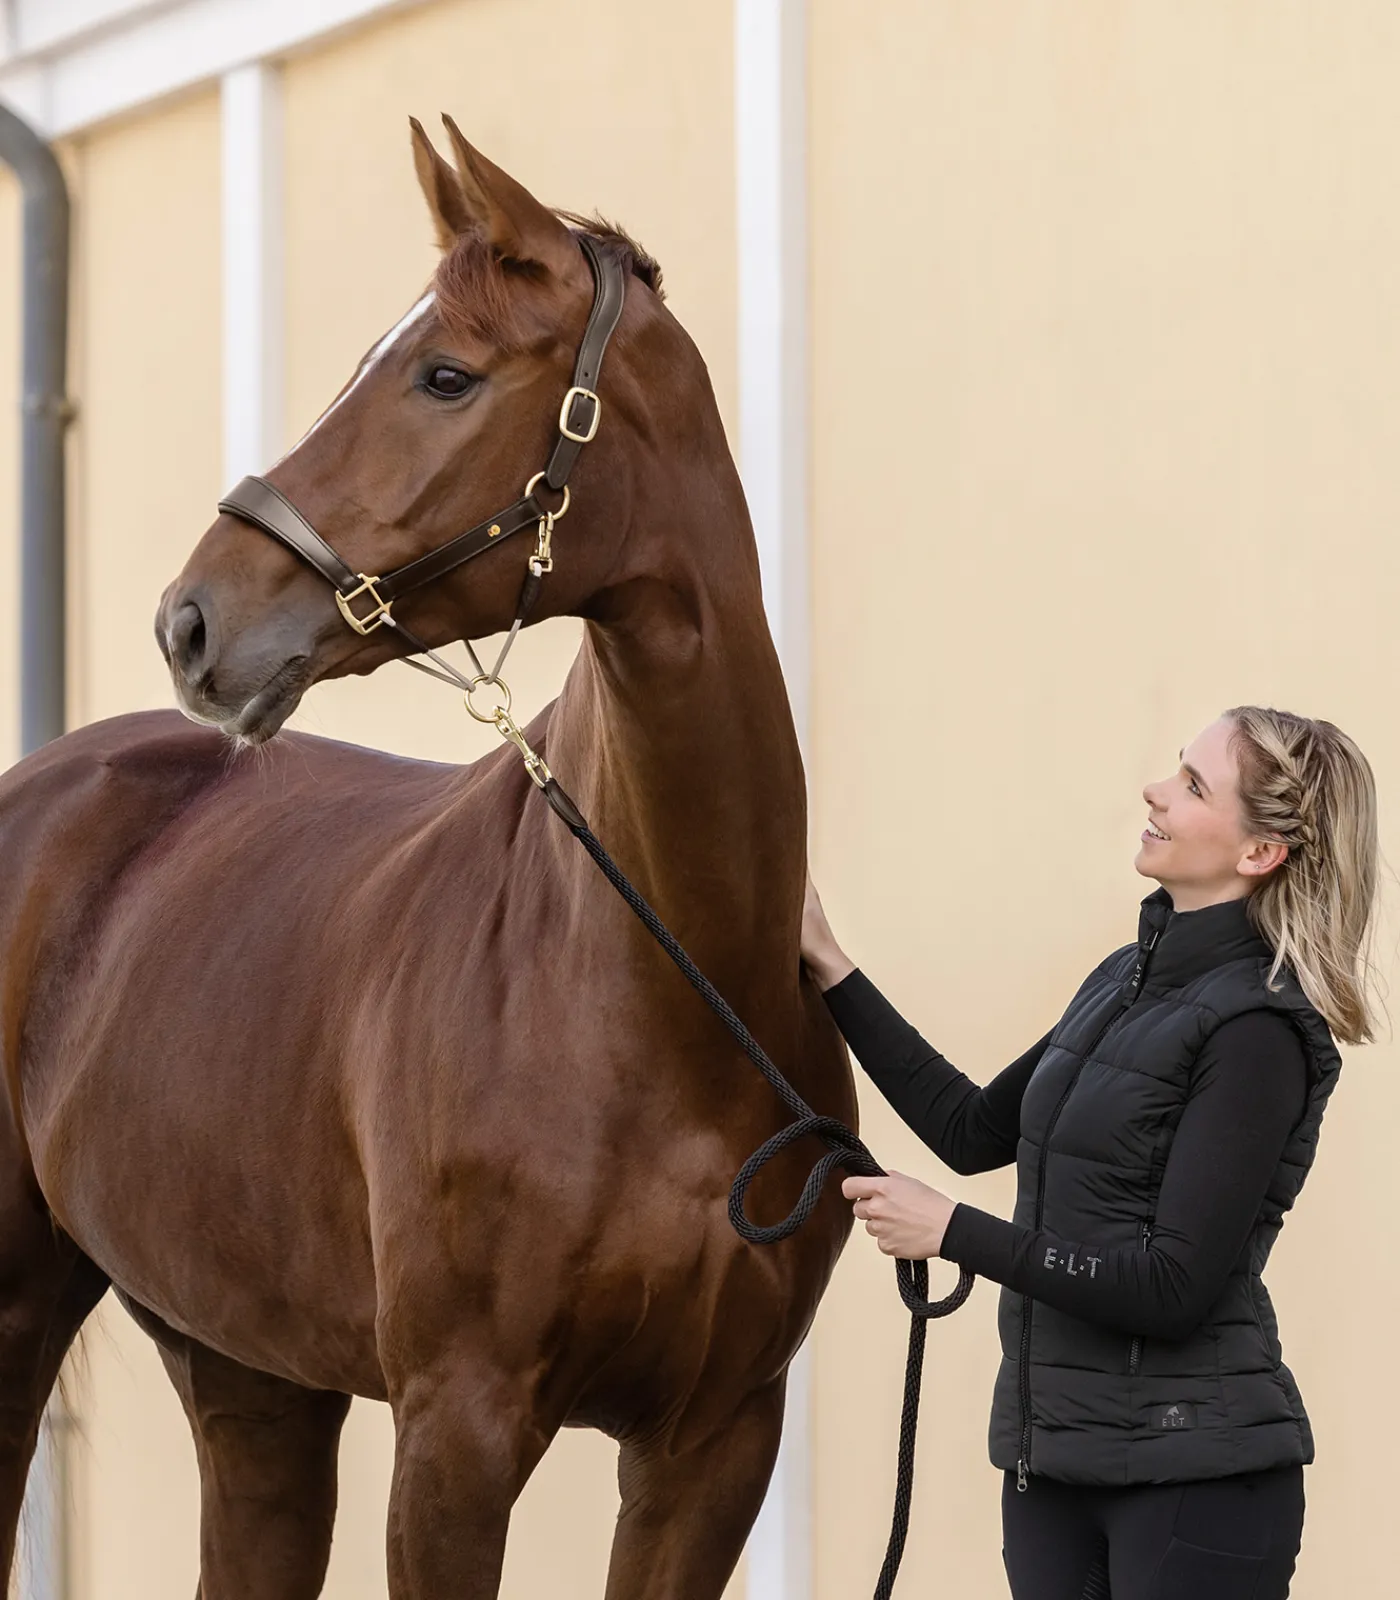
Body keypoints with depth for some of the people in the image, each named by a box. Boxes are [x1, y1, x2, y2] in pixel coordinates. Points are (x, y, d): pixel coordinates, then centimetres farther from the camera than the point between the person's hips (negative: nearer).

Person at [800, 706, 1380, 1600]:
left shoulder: (1258, 1031, -16)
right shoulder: (1127, 982, 10)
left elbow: (1174, 1286, -20)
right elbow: (974, 1130, 20)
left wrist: (952, 1231, -16)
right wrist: (829, 968, 18)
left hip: (1192, 1470, -8)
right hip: (1051, 1451, 8)